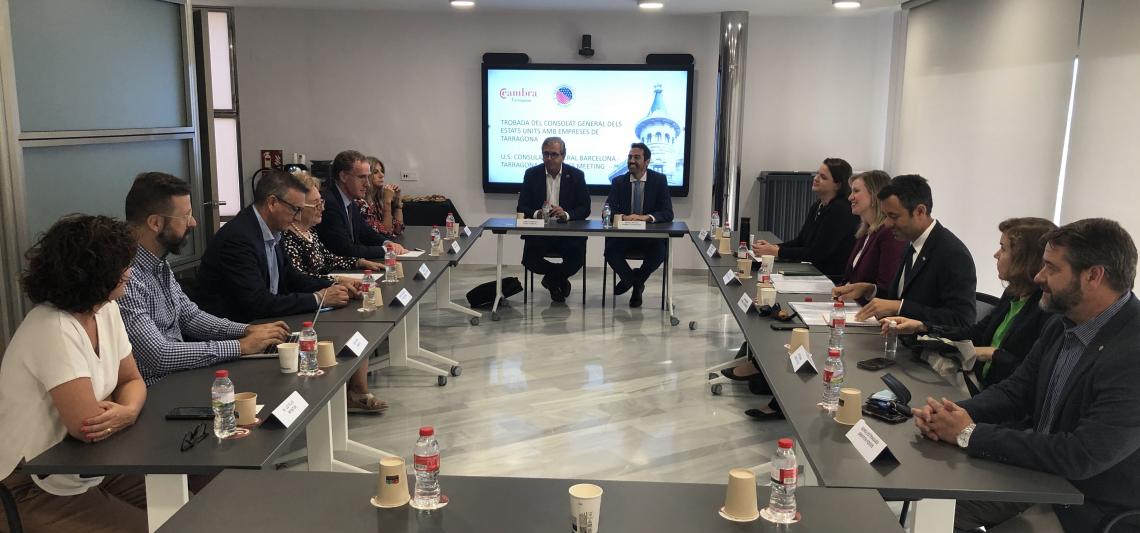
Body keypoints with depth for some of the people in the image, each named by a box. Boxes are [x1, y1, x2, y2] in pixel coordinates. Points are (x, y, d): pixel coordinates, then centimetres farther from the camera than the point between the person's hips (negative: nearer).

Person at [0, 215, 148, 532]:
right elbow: (88, 425, -29)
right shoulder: (54, 329, -26)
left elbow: (132, 381, 8)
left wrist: (128, 411, -14)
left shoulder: (106, 310, 0)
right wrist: (124, 414, -8)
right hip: (40, 489, -8)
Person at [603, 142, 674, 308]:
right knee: (610, 248, -28)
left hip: (651, 235, -1)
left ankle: (635, 280, 2)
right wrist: (621, 217, -27)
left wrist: (646, 217, -27)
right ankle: (636, 282, 2)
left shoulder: (659, 180, 0)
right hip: (623, 234, 1)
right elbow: (607, 212, -3)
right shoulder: (619, 181, 5)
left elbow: (668, 213, -8)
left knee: (660, 250, -32)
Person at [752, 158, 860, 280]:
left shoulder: (841, 210, -16)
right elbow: (800, 241, 14)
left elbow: (817, 253, -18)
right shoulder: (817, 206, 11)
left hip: (834, 278, -8)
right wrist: (773, 246, -3)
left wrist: (776, 251, -17)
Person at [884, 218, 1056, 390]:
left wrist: (994, 354, -14)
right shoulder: (1012, 295, 11)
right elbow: (976, 333, 17)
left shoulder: (1048, 308, -18)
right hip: (981, 389, 8)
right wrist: (921, 327, 8)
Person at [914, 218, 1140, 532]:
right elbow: (1016, 391, 5)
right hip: (1038, 473, 7)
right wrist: (956, 413, -15)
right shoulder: (1066, 323, -1)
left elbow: (1081, 457, -30)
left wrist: (971, 434, -22)